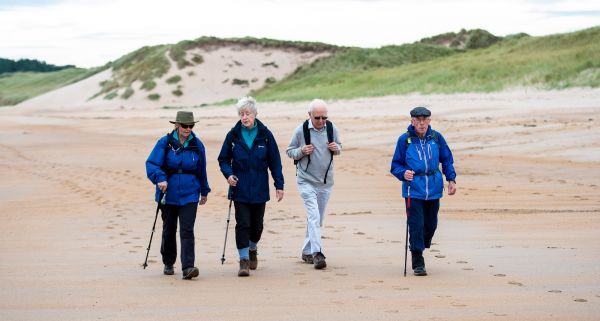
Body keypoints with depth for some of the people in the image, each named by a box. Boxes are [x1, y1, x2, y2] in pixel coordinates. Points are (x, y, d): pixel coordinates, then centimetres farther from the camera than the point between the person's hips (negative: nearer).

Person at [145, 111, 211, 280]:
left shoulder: (197, 145, 2)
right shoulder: (165, 143, -4)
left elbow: (202, 170, 13)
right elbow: (151, 163, -10)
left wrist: (204, 191, 20)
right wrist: (160, 179, -27)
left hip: (189, 195, 0)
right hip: (168, 194, 0)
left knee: (187, 230, -12)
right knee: (169, 230, 13)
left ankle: (188, 267, -17)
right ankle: (168, 264, 30)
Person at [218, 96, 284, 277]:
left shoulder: (265, 135, -2)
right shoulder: (233, 135, -1)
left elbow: (274, 161, 2)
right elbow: (223, 159, 6)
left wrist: (279, 185, -2)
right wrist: (228, 174, -13)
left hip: (259, 189, 1)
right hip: (240, 189, -1)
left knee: (257, 224, 11)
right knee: (242, 224, -8)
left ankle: (253, 250, 38)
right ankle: (244, 260, -3)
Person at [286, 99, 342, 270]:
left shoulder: (332, 128, 0)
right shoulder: (301, 130, -9)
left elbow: (339, 148, 14)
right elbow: (289, 151, 1)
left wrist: (336, 148, -9)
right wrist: (302, 151, -19)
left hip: (326, 182, 4)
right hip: (306, 181, -4)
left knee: (317, 219, 12)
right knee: (313, 216, -18)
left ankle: (307, 252, 25)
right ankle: (317, 254, -22)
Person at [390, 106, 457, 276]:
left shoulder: (437, 138, 3)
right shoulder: (404, 140, -4)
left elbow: (447, 160, 13)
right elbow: (396, 164, 2)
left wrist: (451, 179, 4)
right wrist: (403, 173, -18)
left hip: (434, 190, 3)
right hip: (413, 190, -3)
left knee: (431, 224, 10)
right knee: (416, 225, -7)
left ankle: (421, 247, 37)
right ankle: (418, 263, 0)